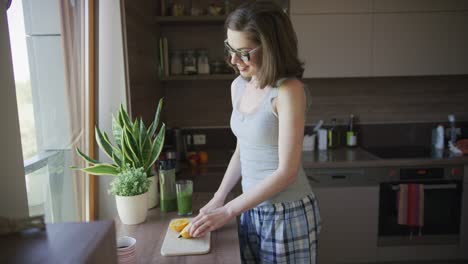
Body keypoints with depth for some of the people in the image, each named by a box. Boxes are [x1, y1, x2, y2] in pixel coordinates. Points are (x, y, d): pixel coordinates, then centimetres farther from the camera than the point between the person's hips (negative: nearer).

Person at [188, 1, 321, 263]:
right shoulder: (238, 86, 1)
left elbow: (286, 171, -21)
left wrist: (227, 211, -18)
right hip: (251, 209, 6)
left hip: (288, 214, -6)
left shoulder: (289, 91, -20)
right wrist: (217, 200, 5)